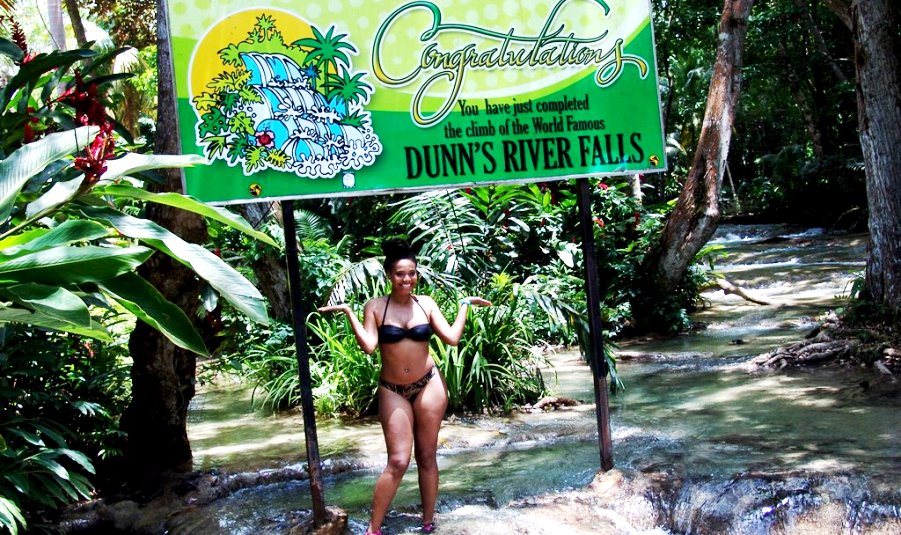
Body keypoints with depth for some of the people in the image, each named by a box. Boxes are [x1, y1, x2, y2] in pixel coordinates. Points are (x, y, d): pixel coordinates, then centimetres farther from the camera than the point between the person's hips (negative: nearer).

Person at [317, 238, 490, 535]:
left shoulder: (426, 303, 1)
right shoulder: (375, 306, -5)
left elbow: (452, 337, -4)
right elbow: (369, 346, -16)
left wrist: (465, 304, 1)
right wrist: (348, 312, -16)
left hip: (429, 385, 2)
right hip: (392, 391, -2)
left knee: (427, 457, 9)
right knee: (398, 461, -6)